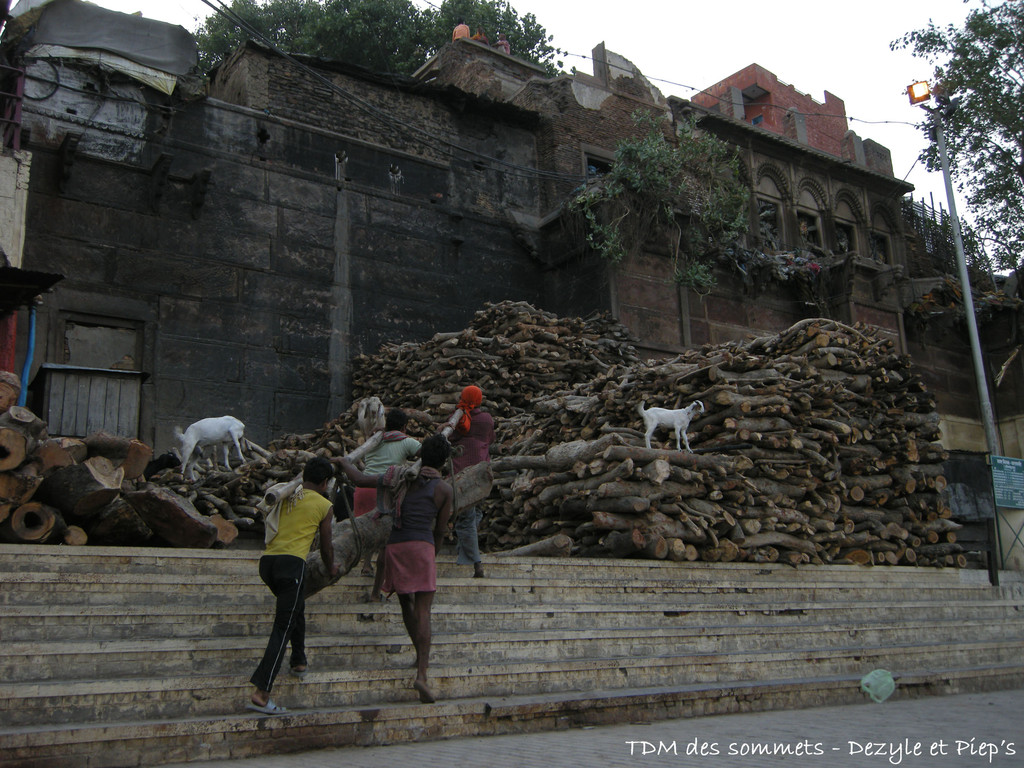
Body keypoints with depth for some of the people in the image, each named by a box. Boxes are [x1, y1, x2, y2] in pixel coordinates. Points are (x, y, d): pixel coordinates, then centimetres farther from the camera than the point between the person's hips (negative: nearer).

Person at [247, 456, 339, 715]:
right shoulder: (324, 505, 6)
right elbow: (326, 545, 16)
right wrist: (331, 569, 34)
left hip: (267, 560, 6)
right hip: (292, 563, -6)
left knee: (295, 608, 29)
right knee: (283, 627, -5)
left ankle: (299, 662, 35)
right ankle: (261, 693, -11)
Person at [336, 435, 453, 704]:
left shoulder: (402, 476, 11)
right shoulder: (445, 490, 6)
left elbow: (360, 480, 10)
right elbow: (439, 531, 10)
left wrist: (345, 462, 29)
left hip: (393, 545, 3)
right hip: (421, 546, -3)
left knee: (406, 603, 21)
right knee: (423, 612, -5)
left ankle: (422, 655, 36)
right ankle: (421, 674, -16)